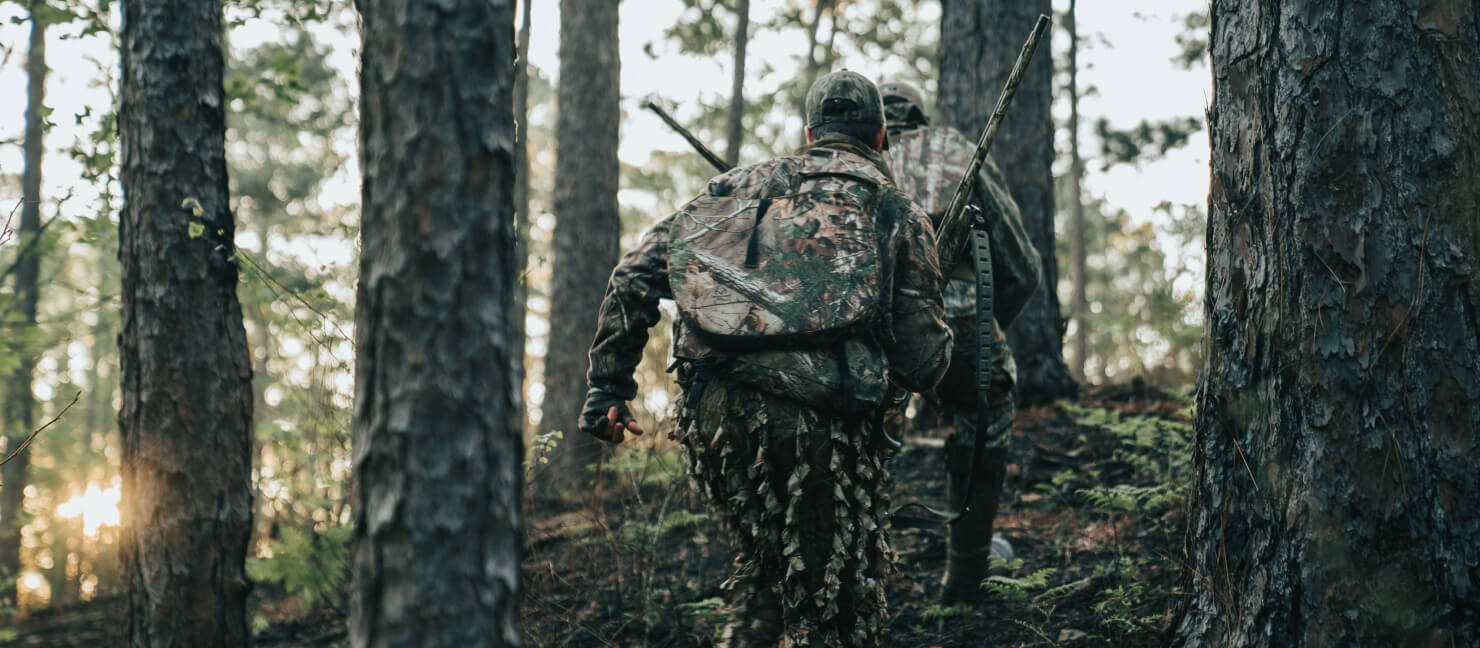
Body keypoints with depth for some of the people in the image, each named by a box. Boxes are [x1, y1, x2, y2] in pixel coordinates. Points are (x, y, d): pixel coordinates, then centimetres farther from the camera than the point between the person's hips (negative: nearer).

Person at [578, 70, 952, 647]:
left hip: (711, 409, 4)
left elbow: (637, 273, 12)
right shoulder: (897, 214, 12)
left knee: (764, 558, 28)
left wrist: (607, 388, 14)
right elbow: (921, 364, 7)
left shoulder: (741, 187, 21)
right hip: (816, 419, -4)